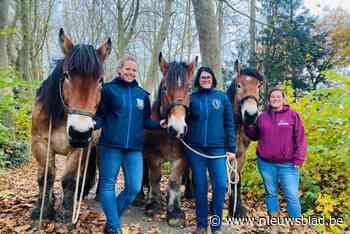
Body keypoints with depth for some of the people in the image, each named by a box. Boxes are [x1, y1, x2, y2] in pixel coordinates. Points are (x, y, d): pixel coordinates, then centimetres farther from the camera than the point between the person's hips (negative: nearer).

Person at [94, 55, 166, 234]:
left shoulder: (142, 95, 10)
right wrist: (94, 123, -21)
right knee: (108, 185, 4)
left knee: (134, 188, 4)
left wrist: (159, 124, -2)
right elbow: (100, 115, 0)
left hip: (135, 148, 3)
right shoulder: (108, 89, 0)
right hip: (111, 146, -3)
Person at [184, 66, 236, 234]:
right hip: (195, 149, 1)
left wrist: (231, 148, -2)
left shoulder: (222, 97, 5)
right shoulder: (192, 98, 5)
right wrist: (184, 145, -3)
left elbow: (229, 124, 4)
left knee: (221, 185, -7)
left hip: (217, 149, 0)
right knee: (200, 187, 6)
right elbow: (185, 122, 10)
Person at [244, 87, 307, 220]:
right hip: (265, 163, 3)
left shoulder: (293, 115, -2)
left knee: (292, 196, 1)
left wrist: (298, 160, -10)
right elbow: (255, 136, 16)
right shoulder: (262, 116, 7)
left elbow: (300, 139, -3)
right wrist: (248, 125, -1)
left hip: (288, 164, -3)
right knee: (271, 194, 14)